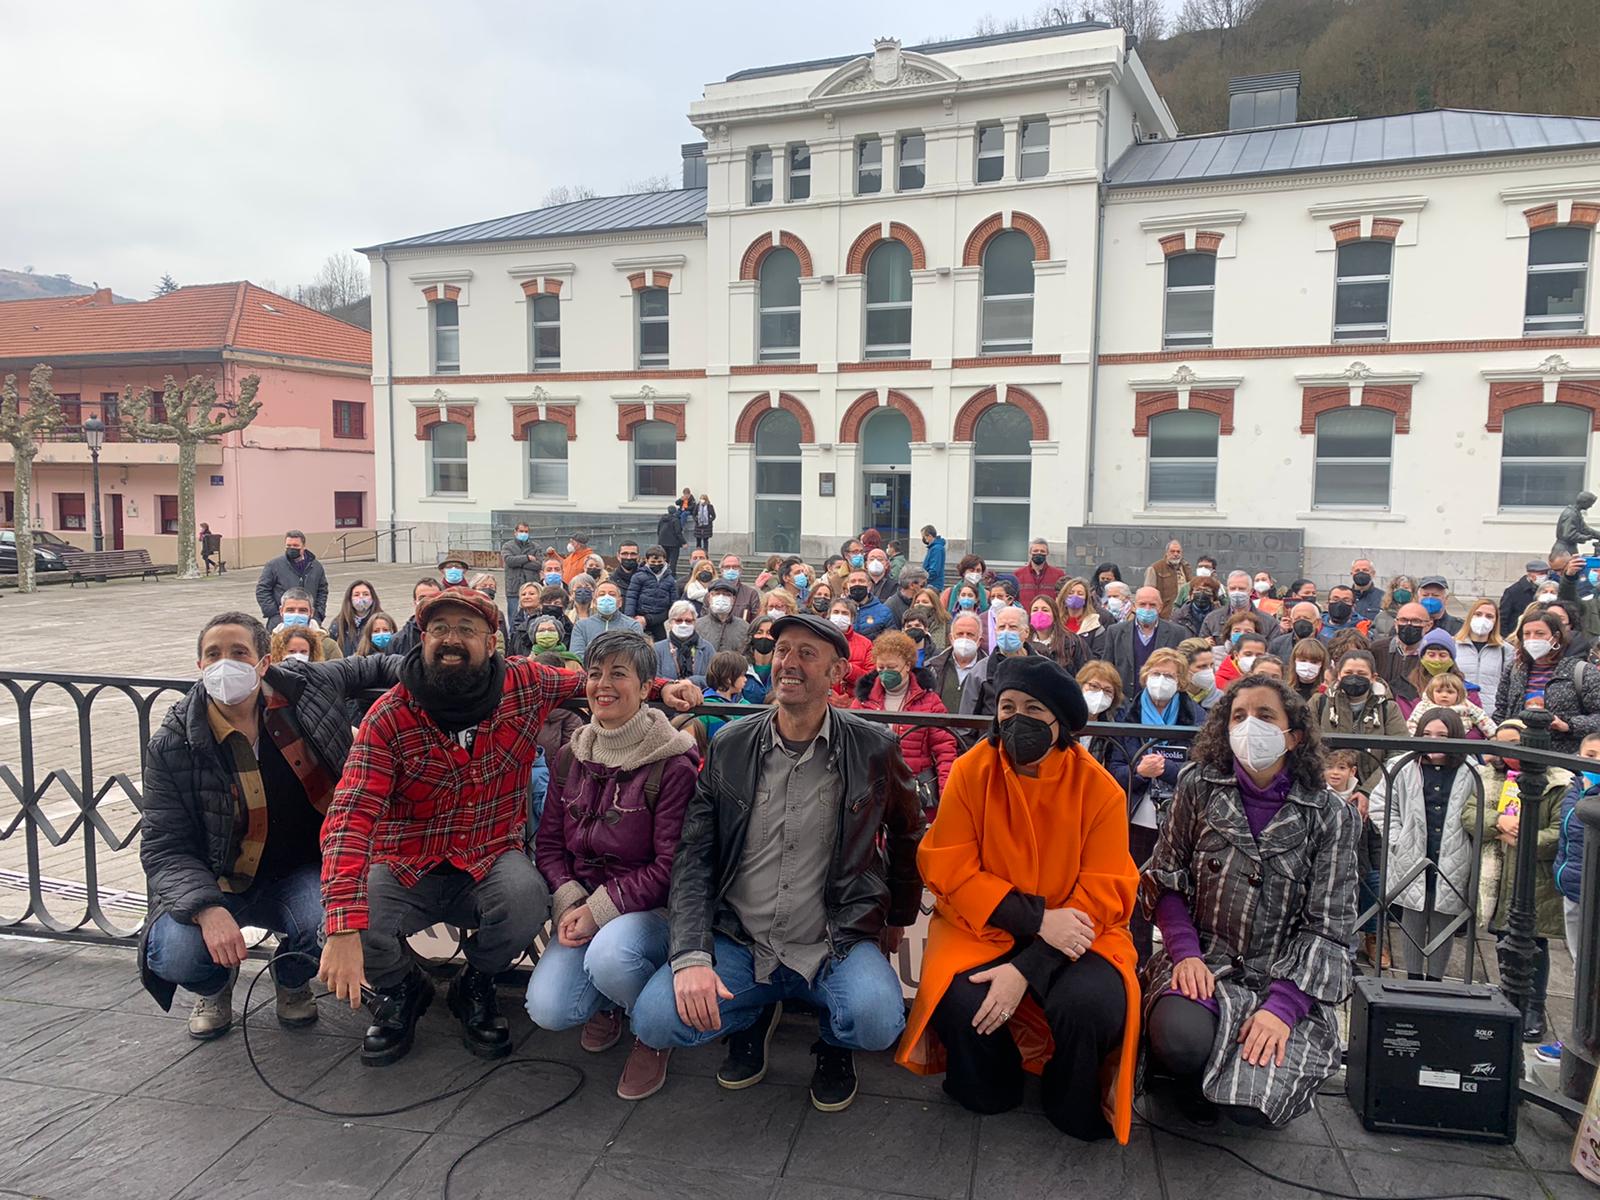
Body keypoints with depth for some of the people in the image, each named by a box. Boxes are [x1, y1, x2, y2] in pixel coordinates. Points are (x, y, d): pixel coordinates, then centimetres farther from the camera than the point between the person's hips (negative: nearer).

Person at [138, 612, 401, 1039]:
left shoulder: (304, 685, -7)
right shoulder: (172, 746, -12)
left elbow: (365, 668, 16)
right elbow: (164, 848, -13)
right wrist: (206, 908, -30)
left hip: (303, 872, 1)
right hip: (215, 883, 0)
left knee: (329, 925, -31)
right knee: (173, 956, -29)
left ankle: (292, 980, 10)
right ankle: (215, 985, 13)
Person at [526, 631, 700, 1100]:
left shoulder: (673, 763, -13)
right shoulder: (571, 757, 6)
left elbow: (669, 867, -14)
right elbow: (549, 844, 9)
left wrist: (600, 908, -19)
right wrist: (569, 904, -9)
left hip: (652, 908, -4)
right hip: (582, 906, 4)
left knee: (609, 957, -36)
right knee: (548, 1009, -19)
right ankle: (608, 1004, 18)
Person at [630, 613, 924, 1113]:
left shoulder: (874, 749, -4)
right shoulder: (731, 745, 0)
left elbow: (906, 835, 14)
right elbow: (693, 857, -3)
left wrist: (898, 918, 17)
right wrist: (691, 957, -14)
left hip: (836, 945, -1)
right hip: (737, 942, 2)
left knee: (878, 1022, -31)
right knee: (654, 1020, -21)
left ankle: (834, 1042, 10)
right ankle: (754, 1015, 13)